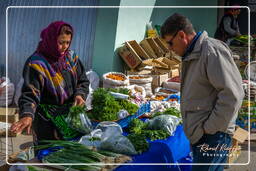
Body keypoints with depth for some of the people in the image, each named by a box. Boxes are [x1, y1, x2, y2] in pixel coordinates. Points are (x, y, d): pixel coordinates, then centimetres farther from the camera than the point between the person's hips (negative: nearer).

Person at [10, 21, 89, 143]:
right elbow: (29, 95, -25)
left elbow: (83, 81, 7)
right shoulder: (36, 64, -19)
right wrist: (27, 115, -42)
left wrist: (80, 94, -14)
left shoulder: (71, 57, -1)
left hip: (72, 113, 6)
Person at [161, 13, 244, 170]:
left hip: (212, 136, -9)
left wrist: (210, 128, -17)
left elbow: (232, 94, -23)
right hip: (198, 135, 9)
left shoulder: (212, 50, -16)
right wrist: (196, 128, 13)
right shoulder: (192, 55, 15)